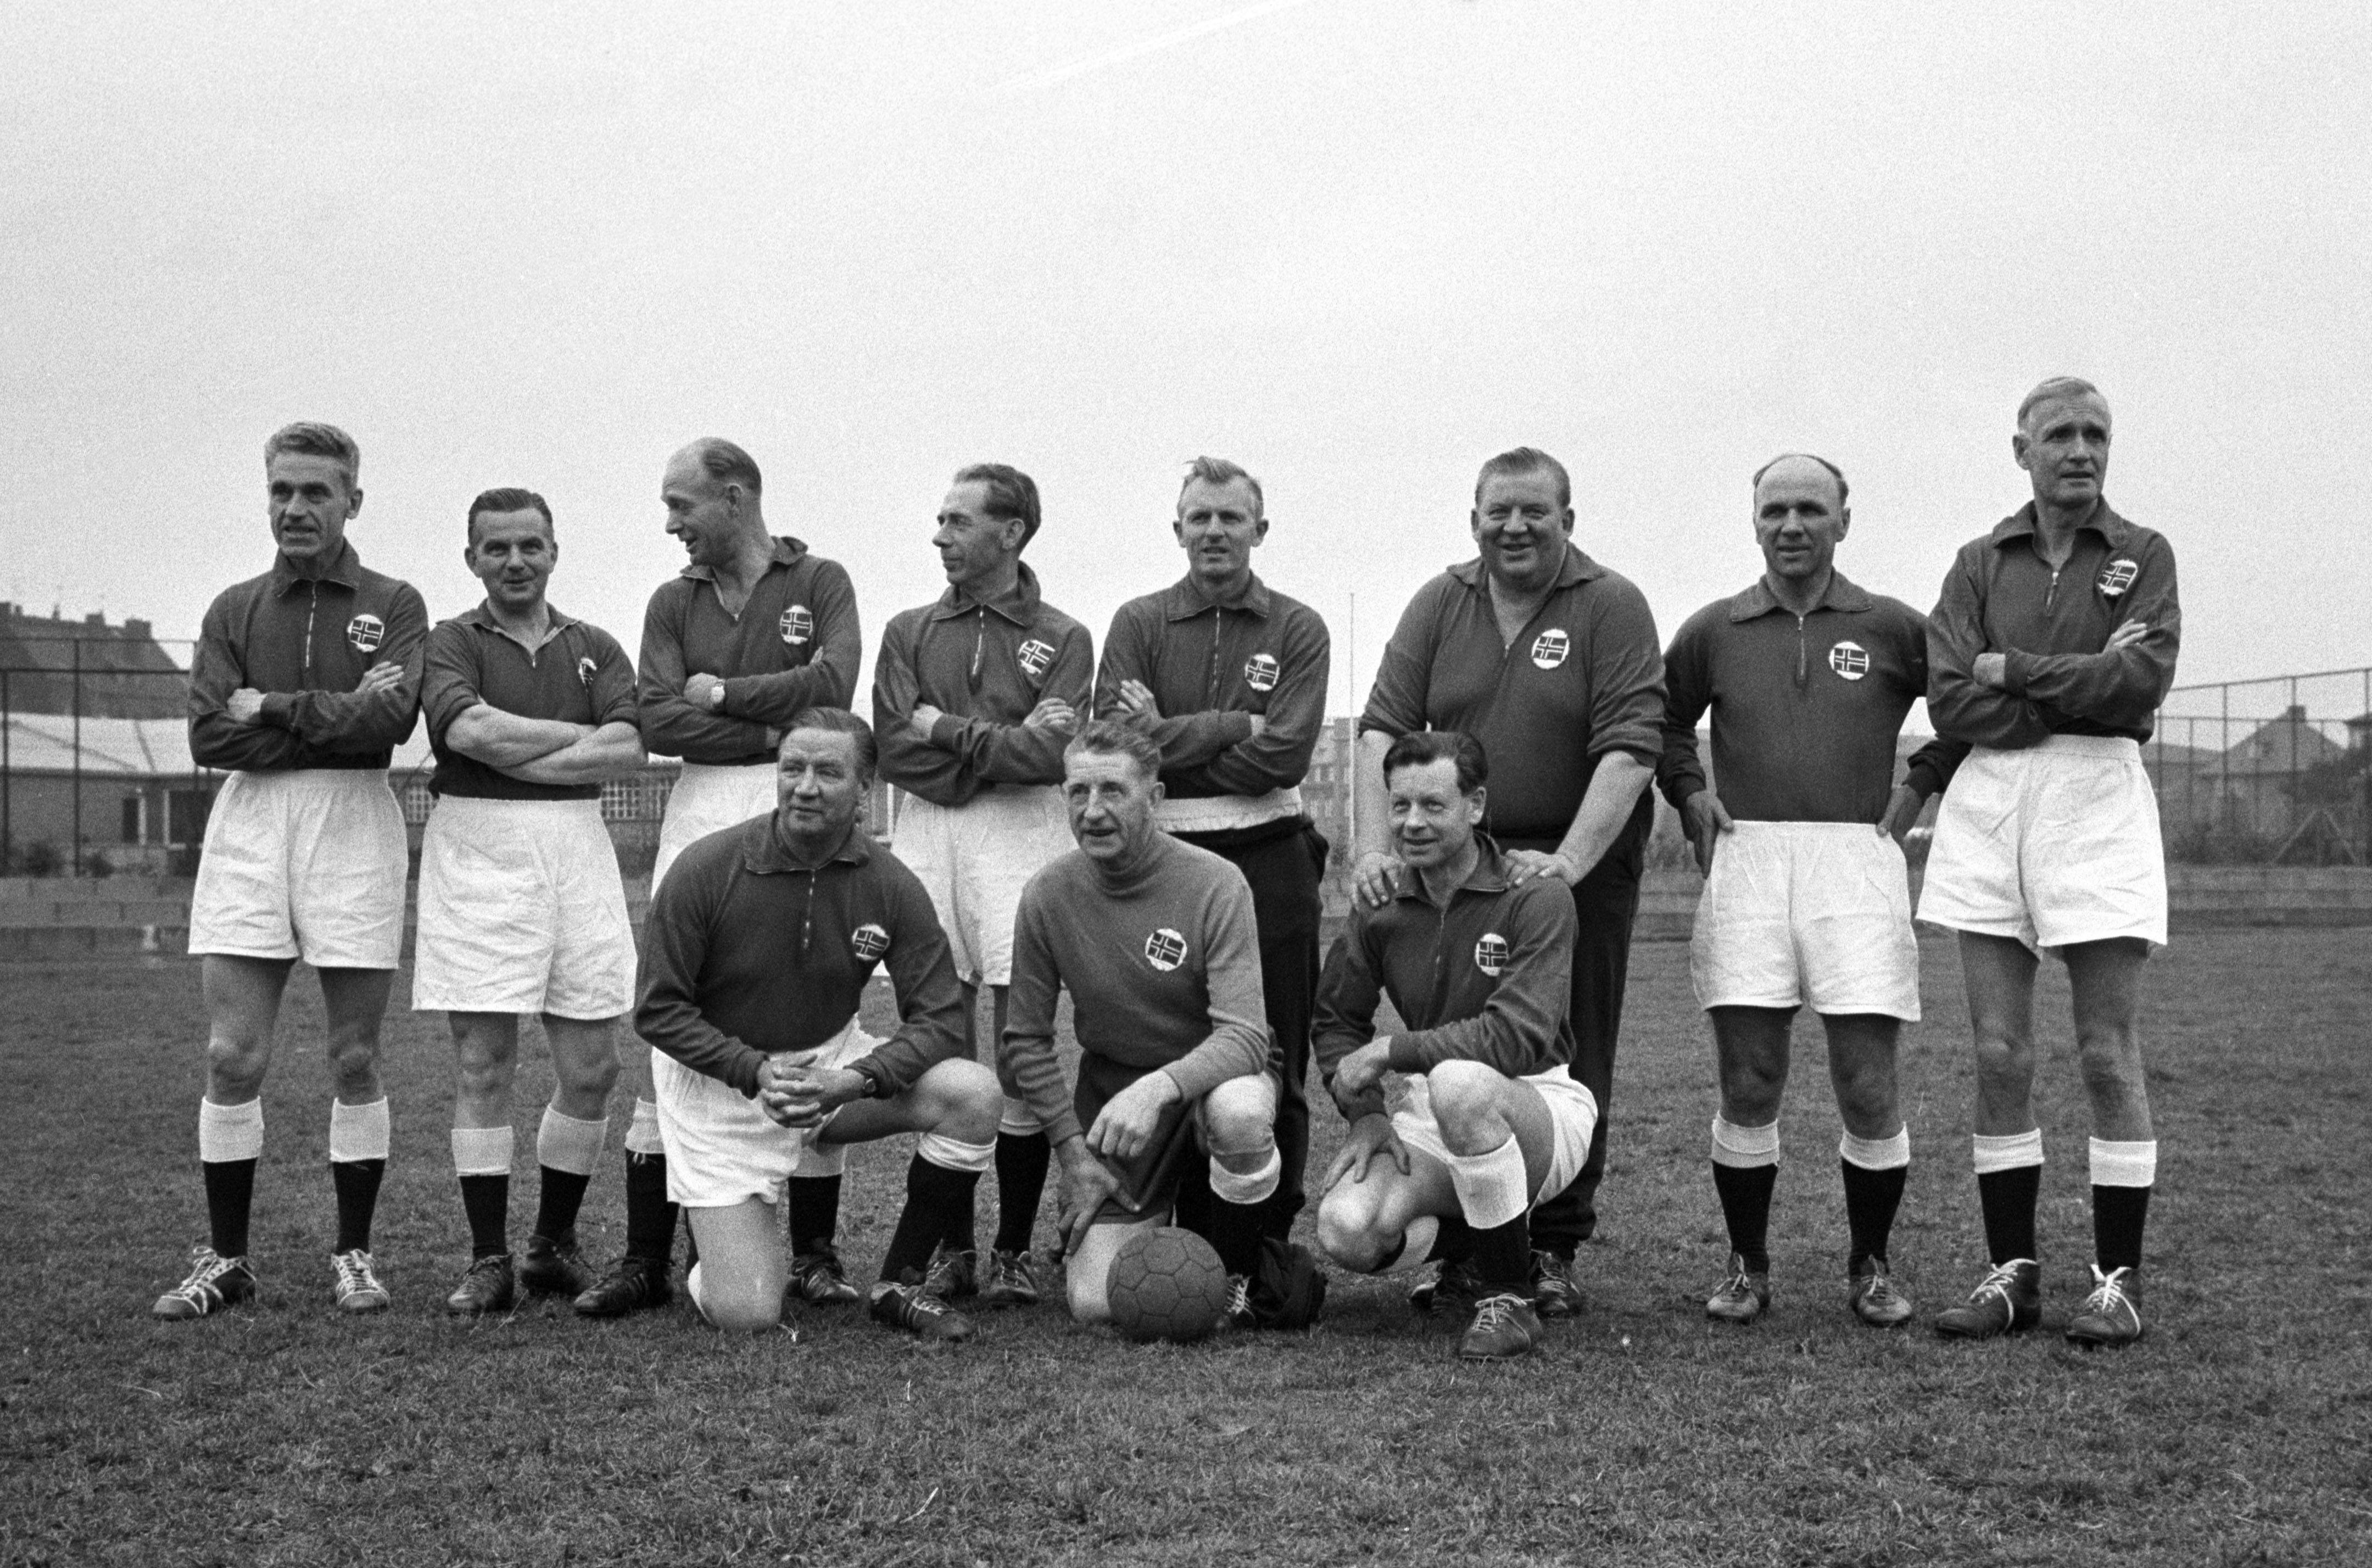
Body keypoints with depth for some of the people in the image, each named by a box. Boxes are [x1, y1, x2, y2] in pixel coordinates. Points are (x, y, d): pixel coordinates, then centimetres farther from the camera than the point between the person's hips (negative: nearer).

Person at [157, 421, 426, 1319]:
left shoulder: (393, 606, 6)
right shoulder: (233, 612, 12)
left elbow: (392, 716, -13)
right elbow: (210, 735, -2)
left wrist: (273, 708, -8)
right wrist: (334, 718, -9)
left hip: (355, 820, -2)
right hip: (249, 820, 2)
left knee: (355, 1059, 3)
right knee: (231, 1058, -1)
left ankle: (354, 1254, 14)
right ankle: (225, 1258, 9)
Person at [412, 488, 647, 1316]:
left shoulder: (595, 649, 14)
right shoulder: (450, 643, 5)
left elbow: (627, 751, -2)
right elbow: (472, 729, -15)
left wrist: (512, 756, -9)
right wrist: (580, 735, -6)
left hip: (577, 845, 3)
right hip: (476, 847, -3)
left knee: (591, 1066, 2)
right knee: (482, 1063, -2)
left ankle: (555, 1246, 18)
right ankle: (488, 1260, 4)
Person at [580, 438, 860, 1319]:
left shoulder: (820, 584, 7)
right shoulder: (674, 602, 14)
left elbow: (831, 686, -10)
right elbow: (658, 721, 1)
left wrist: (722, 694, -4)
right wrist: (772, 731, -7)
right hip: (701, 812, 2)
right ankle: (646, 1258, 0)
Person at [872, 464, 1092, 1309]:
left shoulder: (1061, 638, 7)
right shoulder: (910, 632, 15)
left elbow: (1048, 756, -7)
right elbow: (896, 750, 2)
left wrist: (949, 729, -3)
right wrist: (1001, 743, -3)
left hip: (1019, 834, -2)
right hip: (925, 833, 3)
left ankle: (1014, 1249, 3)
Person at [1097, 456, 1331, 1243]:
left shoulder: (1297, 630, 6)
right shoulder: (1139, 624, 8)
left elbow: (1283, 756, -8)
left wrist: (1174, 739, -8)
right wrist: (1235, 726, -10)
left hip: (1270, 863, 0)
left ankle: (1269, 1241, 13)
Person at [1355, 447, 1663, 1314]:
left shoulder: (1612, 607, -6)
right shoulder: (1439, 604, 5)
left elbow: (1628, 751, -14)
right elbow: (1383, 728, -1)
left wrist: (1568, 863, -24)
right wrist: (1376, 845, -15)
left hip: (1580, 866, -3)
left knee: (1571, 1070, 4)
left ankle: (1554, 1252, 14)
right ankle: (1454, 1249, 16)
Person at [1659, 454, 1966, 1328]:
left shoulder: (1892, 628, 7)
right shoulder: (1713, 631, 11)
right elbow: (1661, 719, 26)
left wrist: (1921, 784, 6)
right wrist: (1690, 794, 12)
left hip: (1856, 859, -1)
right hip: (1745, 862, 1)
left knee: (1869, 1090, -2)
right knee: (1748, 1088, 0)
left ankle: (1869, 1267, 15)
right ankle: (1747, 1267, 15)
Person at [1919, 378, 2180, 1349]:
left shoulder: (2142, 556, 6)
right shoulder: (1980, 564, 11)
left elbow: (2141, 681, -10)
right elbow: (1950, 702, -2)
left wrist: (2014, 670, -5)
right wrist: (2080, 685, -9)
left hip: (2096, 796, -2)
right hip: (1989, 800, 2)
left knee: (2108, 1054, -1)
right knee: (1999, 1054, 2)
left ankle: (2118, 1279, 7)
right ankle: (2013, 1272, 11)